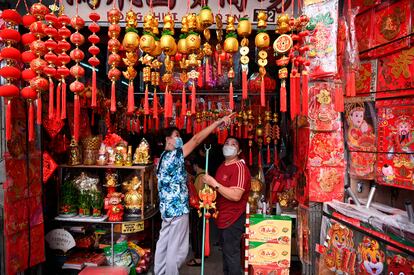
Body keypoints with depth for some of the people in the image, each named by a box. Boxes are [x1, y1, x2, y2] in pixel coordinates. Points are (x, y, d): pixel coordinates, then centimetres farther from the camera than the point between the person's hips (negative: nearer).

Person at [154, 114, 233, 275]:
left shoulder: (164, 157, 13)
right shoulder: (174, 155, -15)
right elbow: (196, 139, -21)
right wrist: (218, 122, -20)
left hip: (167, 208, 10)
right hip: (177, 209, -10)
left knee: (163, 245, 16)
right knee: (176, 249, 0)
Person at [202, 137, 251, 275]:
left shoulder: (240, 167, -18)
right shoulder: (222, 166, 10)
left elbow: (236, 196, -28)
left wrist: (213, 183, -25)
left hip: (233, 219, -9)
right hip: (222, 217, 9)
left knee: (232, 253, 0)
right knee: (225, 250, 21)